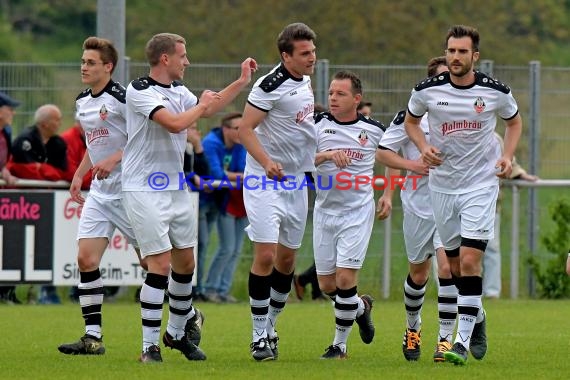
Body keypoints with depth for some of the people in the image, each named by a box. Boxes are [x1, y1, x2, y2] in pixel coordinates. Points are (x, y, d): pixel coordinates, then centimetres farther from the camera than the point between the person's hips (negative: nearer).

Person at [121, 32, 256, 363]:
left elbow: (208, 110, 29)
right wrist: (202, 103, -8)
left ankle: (177, 332, 29)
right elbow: (174, 123, -25)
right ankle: (150, 346, -7)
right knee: (161, 265, -12)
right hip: (145, 190, -8)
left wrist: (242, 82, 28)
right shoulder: (140, 91, -14)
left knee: (185, 263, 11)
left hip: (177, 187, 8)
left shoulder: (179, 90, 11)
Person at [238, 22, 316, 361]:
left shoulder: (305, 81, 9)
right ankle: (259, 337, -6)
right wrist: (267, 162, -31)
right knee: (265, 255, -12)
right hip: (265, 181, -8)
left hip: (296, 180, 8)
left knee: (287, 258, 10)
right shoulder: (271, 85, -16)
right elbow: (245, 129, -18)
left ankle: (270, 326, 24)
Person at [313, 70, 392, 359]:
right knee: (326, 285, 4)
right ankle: (360, 307, 36)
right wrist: (326, 155, -27)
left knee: (345, 278, -12)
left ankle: (340, 343, 2)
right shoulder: (318, 124, -2)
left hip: (358, 210, -2)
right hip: (324, 210, 3)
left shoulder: (374, 129, -2)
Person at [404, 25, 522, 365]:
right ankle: (477, 316, 37)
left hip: (481, 185, -3)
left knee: (469, 261, -14)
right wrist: (424, 147, -6)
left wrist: (508, 156, -4)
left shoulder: (496, 92, -8)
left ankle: (463, 341, -12)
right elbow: (411, 120, 13)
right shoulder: (427, 91, -6)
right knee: (454, 266, 9)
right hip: (442, 185, 3)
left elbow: (514, 121, 12)